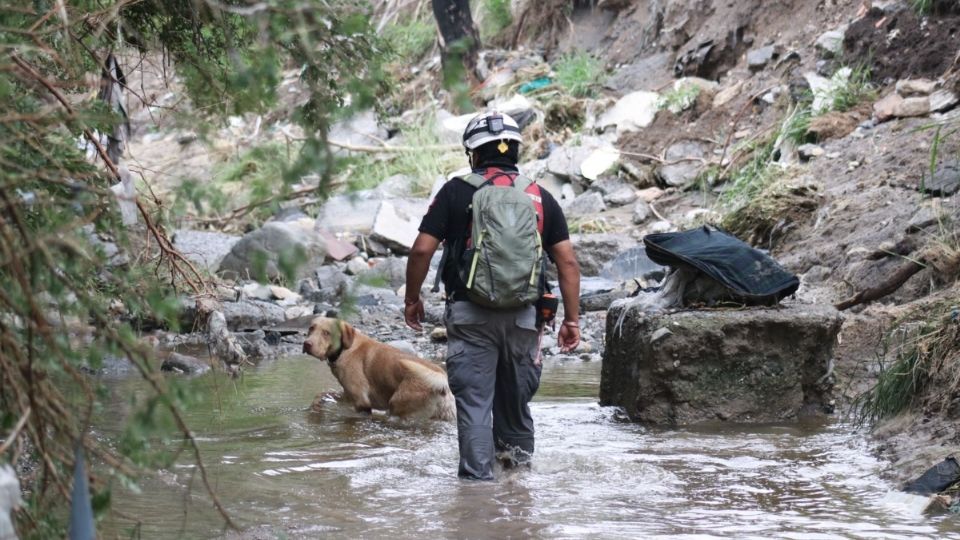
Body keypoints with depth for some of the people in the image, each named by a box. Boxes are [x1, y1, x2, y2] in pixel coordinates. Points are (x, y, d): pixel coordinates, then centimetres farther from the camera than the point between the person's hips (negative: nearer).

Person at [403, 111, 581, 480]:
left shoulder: (456, 192, 0)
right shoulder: (540, 197, 8)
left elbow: (422, 250, -4)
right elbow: (567, 261, 4)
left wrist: (411, 299, 10)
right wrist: (572, 319, 8)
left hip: (470, 313, -3)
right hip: (523, 316, 3)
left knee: (473, 399, 0)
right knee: (515, 395, 20)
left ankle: (477, 476, -5)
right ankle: (517, 453, 35)